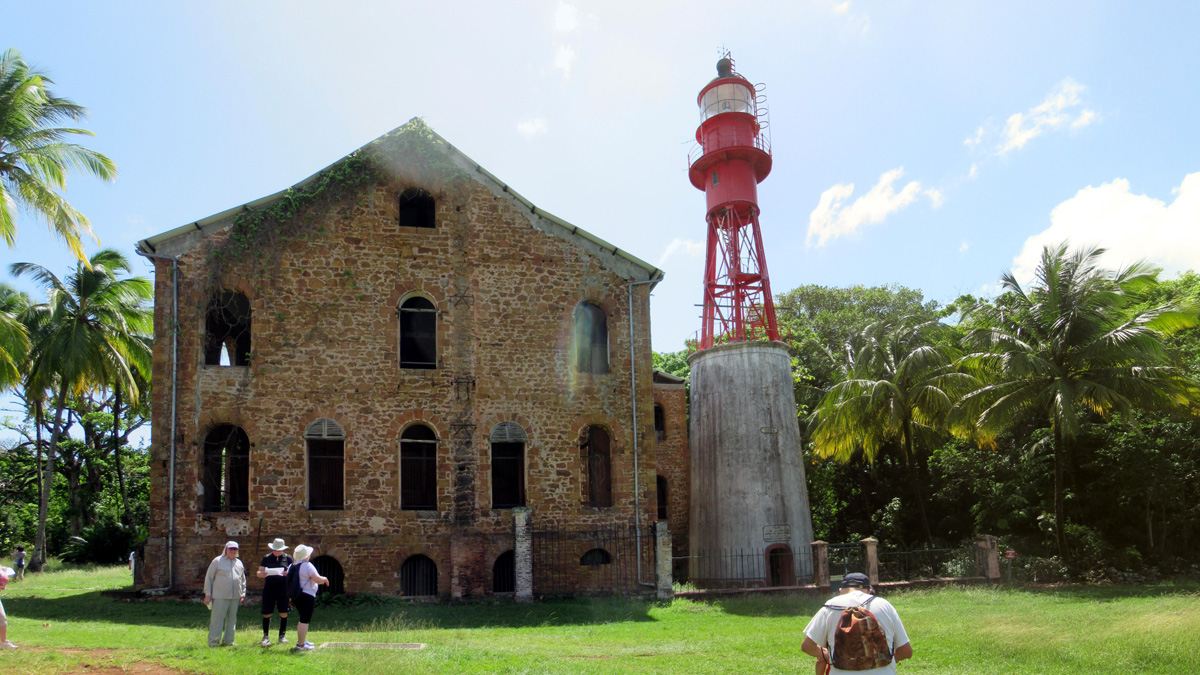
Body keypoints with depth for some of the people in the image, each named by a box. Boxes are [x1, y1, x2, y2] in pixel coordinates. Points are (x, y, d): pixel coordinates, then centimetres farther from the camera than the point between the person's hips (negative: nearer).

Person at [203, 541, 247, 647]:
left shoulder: (239, 563, 16)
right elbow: (209, 578, 2)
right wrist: (207, 594, -3)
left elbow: (243, 579, 22)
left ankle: (228, 640, 15)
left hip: (235, 597, 5)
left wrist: (243, 593, 13)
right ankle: (213, 641, 2)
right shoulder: (217, 561, 1)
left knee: (232, 619, 7)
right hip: (220, 596, -5)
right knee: (217, 618, -5)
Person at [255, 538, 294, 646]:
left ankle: (282, 635, 13)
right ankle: (266, 636, 9)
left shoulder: (287, 558, 8)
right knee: (267, 613, -2)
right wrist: (260, 574, -17)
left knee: (283, 613, 2)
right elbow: (259, 572, 7)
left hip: (284, 588, 0)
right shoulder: (266, 558, 9)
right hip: (269, 588, 0)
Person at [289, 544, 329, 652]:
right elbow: (318, 579, -21)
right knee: (305, 620, -6)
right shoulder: (307, 566, -16)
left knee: (303, 619, 23)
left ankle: (302, 640, 33)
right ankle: (301, 645, -6)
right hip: (307, 596, -9)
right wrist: (325, 579, -1)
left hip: (296, 596, 9)